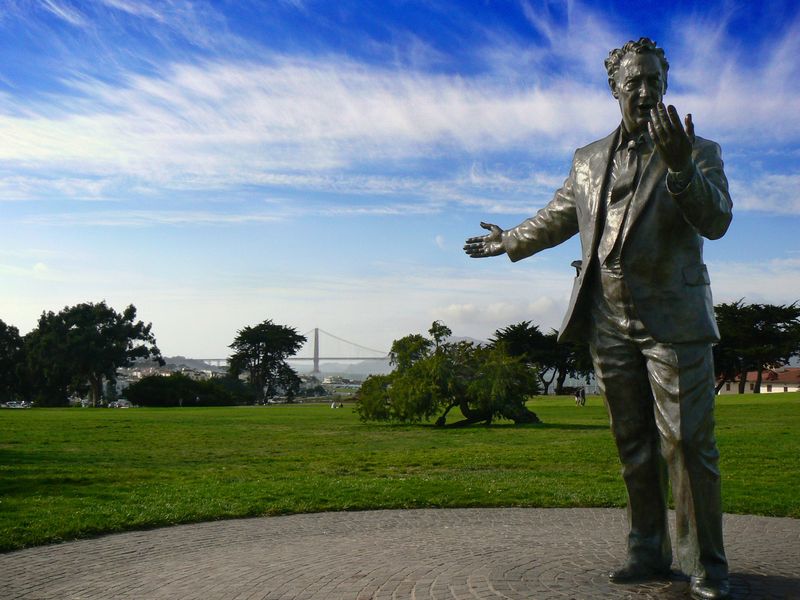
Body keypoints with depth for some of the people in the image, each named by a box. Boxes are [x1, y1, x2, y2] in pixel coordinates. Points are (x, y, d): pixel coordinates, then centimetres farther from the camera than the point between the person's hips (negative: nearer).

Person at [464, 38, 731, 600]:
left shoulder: (700, 152, 2)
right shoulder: (589, 159, 14)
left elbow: (717, 221, -14)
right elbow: (557, 219, 28)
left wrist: (681, 167, -31)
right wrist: (509, 241, 38)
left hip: (673, 321, -4)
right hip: (611, 324, 4)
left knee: (689, 443, -7)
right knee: (634, 446, 9)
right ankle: (649, 553, 19)